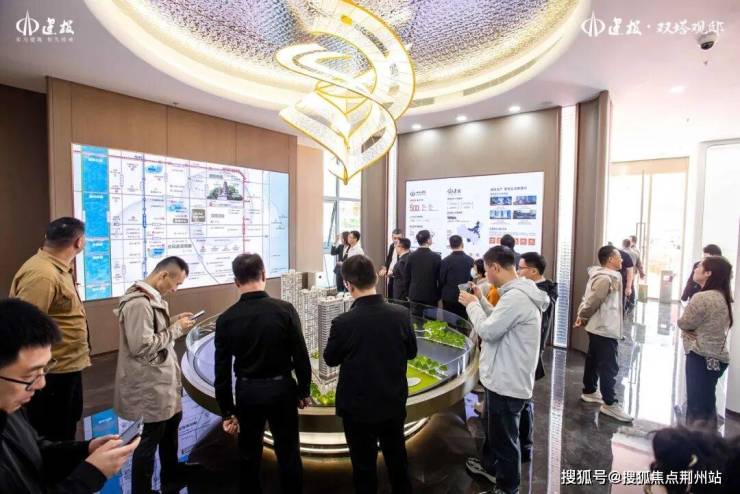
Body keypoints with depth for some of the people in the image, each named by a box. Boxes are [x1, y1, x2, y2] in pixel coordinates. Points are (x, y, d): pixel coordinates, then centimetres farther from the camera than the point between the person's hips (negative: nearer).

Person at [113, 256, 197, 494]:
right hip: (148, 385, -10)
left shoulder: (151, 297, 3)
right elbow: (142, 347, -29)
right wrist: (176, 328, -21)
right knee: (150, 438, 9)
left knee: (172, 421, 27)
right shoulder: (138, 303, -26)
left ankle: (171, 473, 48)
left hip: (161, 380, 10)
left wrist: (172, 322, 0)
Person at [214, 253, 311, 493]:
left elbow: (222, 370, -5)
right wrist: (304, 390, 3)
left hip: (247, 391, 2)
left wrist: (227, 411, 5)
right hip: (281, 388, -1)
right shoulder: (284, 309, -15)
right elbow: (300, 355, -11)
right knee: (288, 453, 15)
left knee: (249, 454, 22)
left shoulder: (226, 318, -9)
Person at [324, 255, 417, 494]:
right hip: (395, 403, 4)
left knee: (364, 465, 19)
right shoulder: (401, 314, -16)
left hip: (358, 407, -3)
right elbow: (411, 351, 0)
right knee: (397, 458, 26)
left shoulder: (343, 322, -26)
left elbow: (330, 359, -7)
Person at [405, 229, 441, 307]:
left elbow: (407, 276, 2)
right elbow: (440, 278, -4)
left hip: (414, 295, 3)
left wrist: (408, 294, 13)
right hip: (431, 295, -2)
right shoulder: (436, 256, -9)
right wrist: (439, 296, 8)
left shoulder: (411, 256, -3)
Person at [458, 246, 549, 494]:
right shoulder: (519, 293, 5)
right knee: (495, 428, 29)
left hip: (507, 381, -10)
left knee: (505, 436, 11)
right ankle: (490, 464, 50)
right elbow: (498, 322, 11)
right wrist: (480, 300, 4)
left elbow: (487, 331, -25)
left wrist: (472, 304, -12)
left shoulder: (515, 297, -28)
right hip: (506, 377, 10)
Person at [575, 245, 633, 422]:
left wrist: (581, 315, 5)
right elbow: (592, 301, -25)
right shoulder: (606, 278, -24)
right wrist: (583, 317, -10)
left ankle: (589, 391, 31)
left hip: (598, 326, 10)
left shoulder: (601, 275, 10)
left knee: (593, 360, 18)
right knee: (609, 366, -3)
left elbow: (588, 299, 12)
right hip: (606, 328, -10)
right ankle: (609, 403, 6)